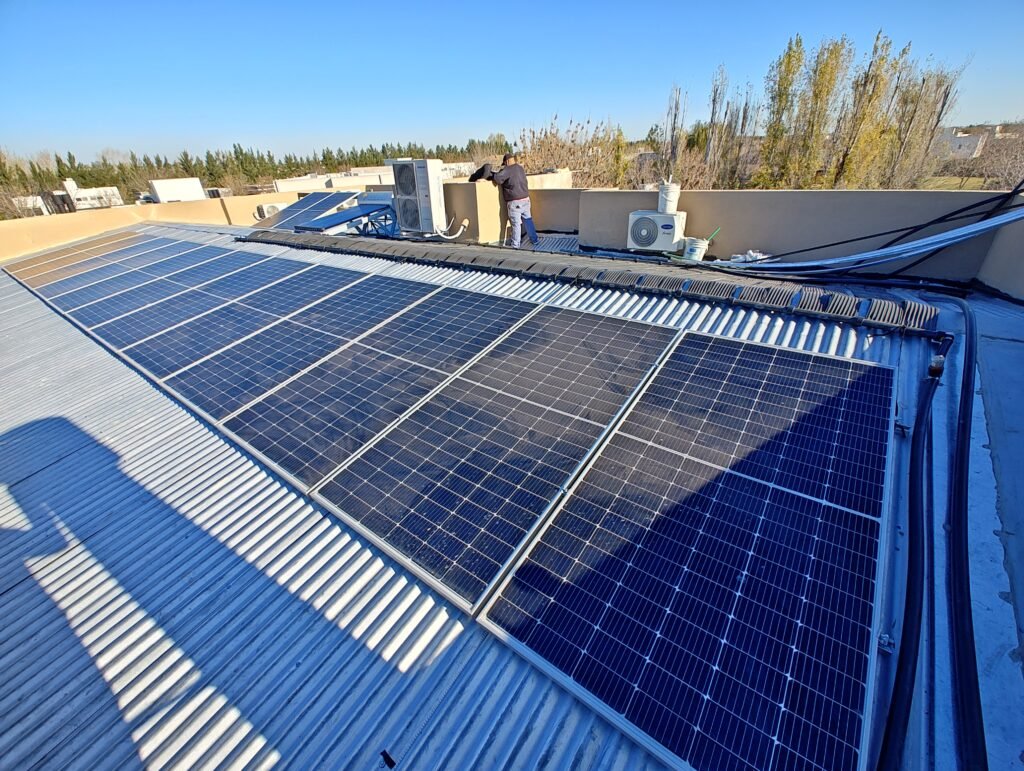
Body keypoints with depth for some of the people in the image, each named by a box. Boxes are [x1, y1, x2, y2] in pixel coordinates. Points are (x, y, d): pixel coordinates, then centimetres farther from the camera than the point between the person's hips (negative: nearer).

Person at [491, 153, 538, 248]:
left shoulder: (508, 170, -12)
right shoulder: (520, 168, 13)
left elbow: (497, 178, -22)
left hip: (515, 202, -7)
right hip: (525, 199, 7)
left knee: (516, 223, -2)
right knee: (528, 220, 16)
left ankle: (515, 244, 2)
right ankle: (534, 240, 24)